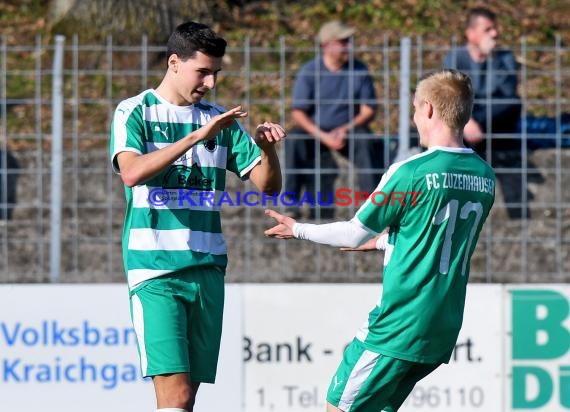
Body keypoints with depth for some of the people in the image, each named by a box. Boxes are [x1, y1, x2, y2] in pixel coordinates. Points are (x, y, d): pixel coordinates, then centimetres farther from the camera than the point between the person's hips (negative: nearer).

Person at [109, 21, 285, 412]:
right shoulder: (134, 112, 0)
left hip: (207, 268, 5)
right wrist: (197, 136, -25)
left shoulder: (220, 119, 13)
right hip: (154, 267, -5)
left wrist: (267, 147, -10)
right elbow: (132, 172, -19)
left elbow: (268, 185, 11)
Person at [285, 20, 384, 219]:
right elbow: (298, 113, -8)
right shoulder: (309, 71, -4)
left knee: (367, 142, -31)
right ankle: (291, 201, -28)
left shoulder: (359, 70, 1)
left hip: (349, 130, 1)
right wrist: (323, 136, -21)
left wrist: (346, 129, -16)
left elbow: (368, 110, 2)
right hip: (314, 130, -1)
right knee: (293, 141, -31)